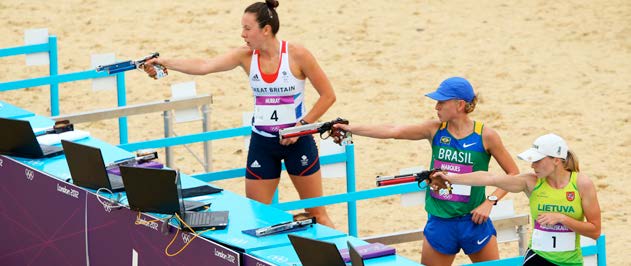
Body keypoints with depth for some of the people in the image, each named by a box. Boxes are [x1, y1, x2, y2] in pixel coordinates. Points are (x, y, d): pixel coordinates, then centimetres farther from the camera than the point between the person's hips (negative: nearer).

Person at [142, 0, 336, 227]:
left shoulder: (297, 55, -13)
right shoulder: (246, 55, -5)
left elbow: (328, 96, -7)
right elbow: (204, 66, -18)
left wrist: (303, 125, -14)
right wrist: (165, 63, -29)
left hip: (297, 140, -3)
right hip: (262, 141, 3)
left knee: (316, 213, 6)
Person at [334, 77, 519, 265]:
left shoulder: (485, 136, -8)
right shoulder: (435, 130, -1)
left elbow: (513, 173, -1)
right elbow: (393, 132, -10)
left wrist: (490, 202, -12)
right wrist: (350, 128, -19)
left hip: (474, 221, -2)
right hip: (439, 221, 3)